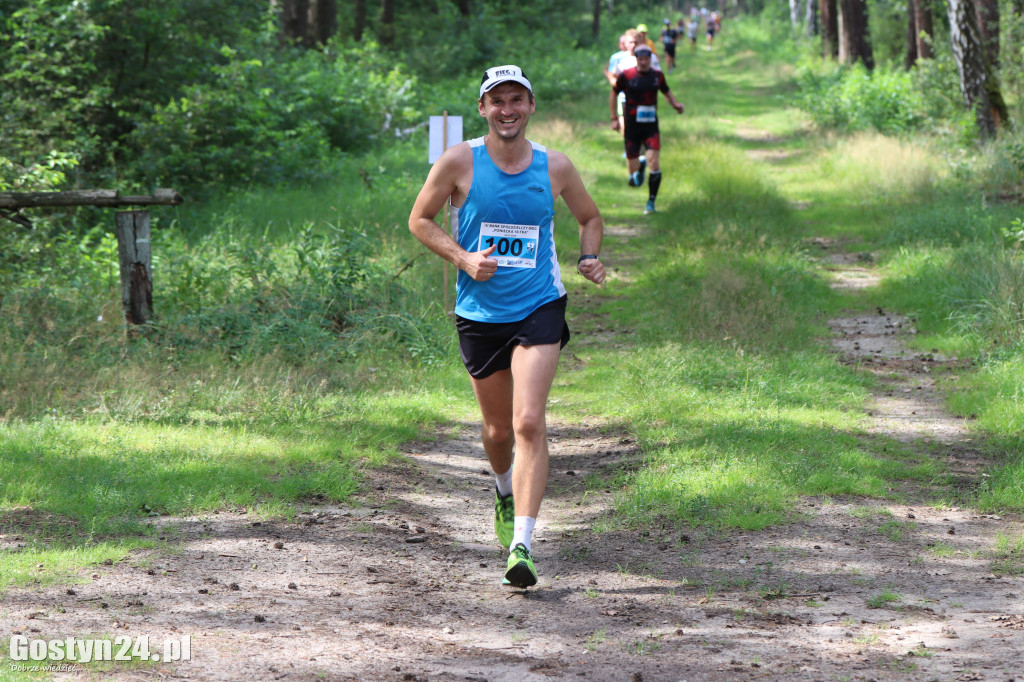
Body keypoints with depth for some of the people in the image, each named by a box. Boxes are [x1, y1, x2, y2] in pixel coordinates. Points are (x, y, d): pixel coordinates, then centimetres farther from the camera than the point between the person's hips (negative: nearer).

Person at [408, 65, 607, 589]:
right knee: (498, 429, 13)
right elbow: (420, 220, 4)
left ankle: (521, 546, -20)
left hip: (539, 308, -1)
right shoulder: (459, 162, -4)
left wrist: (590, 257, -3)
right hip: (479, 312, 1)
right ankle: (504, 490, 49)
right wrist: (463, 258, -12)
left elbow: (591, 218, 18)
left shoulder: (554, 167, 1)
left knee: (529, 423, -17)